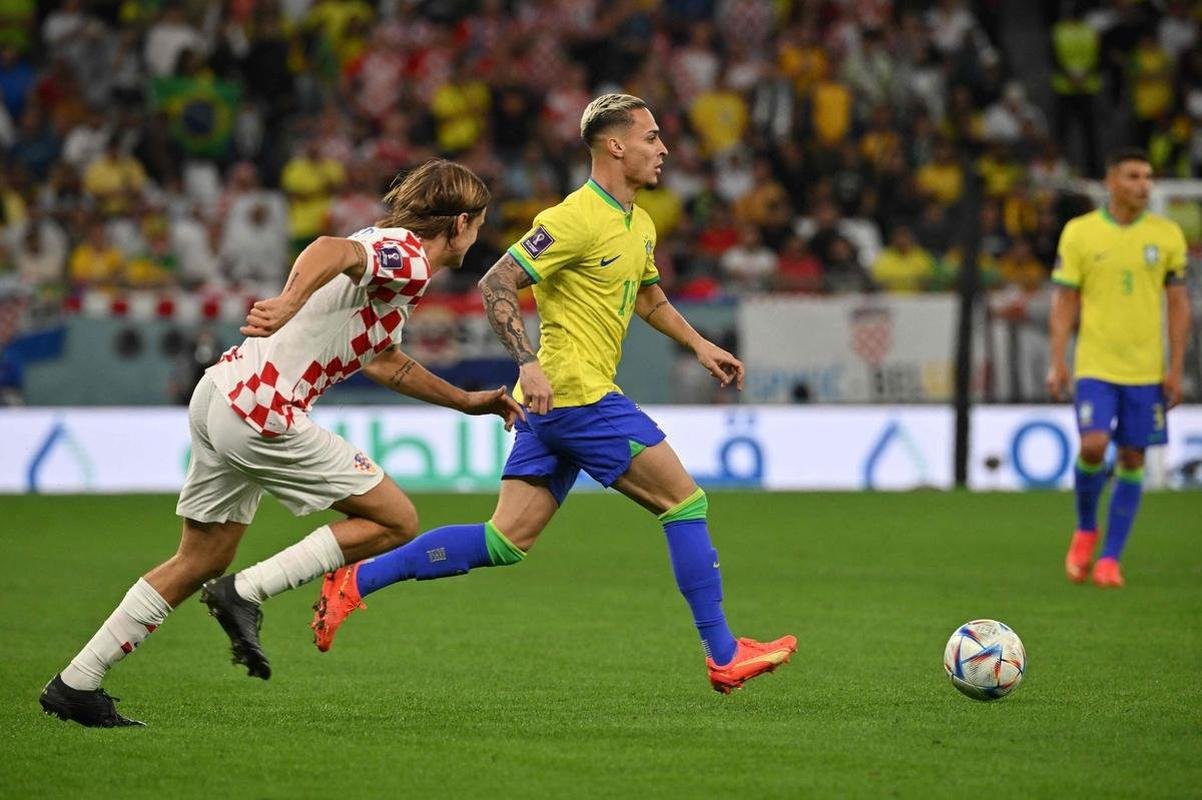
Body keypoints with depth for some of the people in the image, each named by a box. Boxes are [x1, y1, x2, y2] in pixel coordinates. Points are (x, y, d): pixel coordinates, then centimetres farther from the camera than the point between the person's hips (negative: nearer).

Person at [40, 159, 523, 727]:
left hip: (222, 394, 10)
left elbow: (384, 361, 37)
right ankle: (245, 595, -4)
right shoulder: (408, 260, -9)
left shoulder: (396, 258, 22)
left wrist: (467, 401, 40)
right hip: (261, 412, -10)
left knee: (202, 561, 18)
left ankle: (75, 684, 19)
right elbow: (333, 250, -32)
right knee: (395, 521, -2)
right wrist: (291, 302, -49)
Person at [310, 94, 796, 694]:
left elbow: (650, 299, 35)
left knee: (506, 540, 5)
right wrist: (530, 363, -26)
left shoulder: (639, 225, 17)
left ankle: (355, 581, 5)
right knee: (685, 502, -5)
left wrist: (699, 345, 23)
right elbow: (496, 285, -17)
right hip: (580, 396, -10)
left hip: (553, 402, 10)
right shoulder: (575, 218, -14)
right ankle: (724, 656, 1)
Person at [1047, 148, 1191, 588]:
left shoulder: (1167, 235, 3)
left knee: (1132, 459, 2)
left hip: (1146, 369, 2)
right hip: (1094, 365, -2)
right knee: (1093, 447, -17)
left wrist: (1176, 368, 0)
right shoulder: (1079, 233, 0)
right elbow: (1064, 300, 3)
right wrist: (1057, 362, -4)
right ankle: (1085, 530, 11)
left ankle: (1110, 558, 12)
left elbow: (1178, 304, 6)